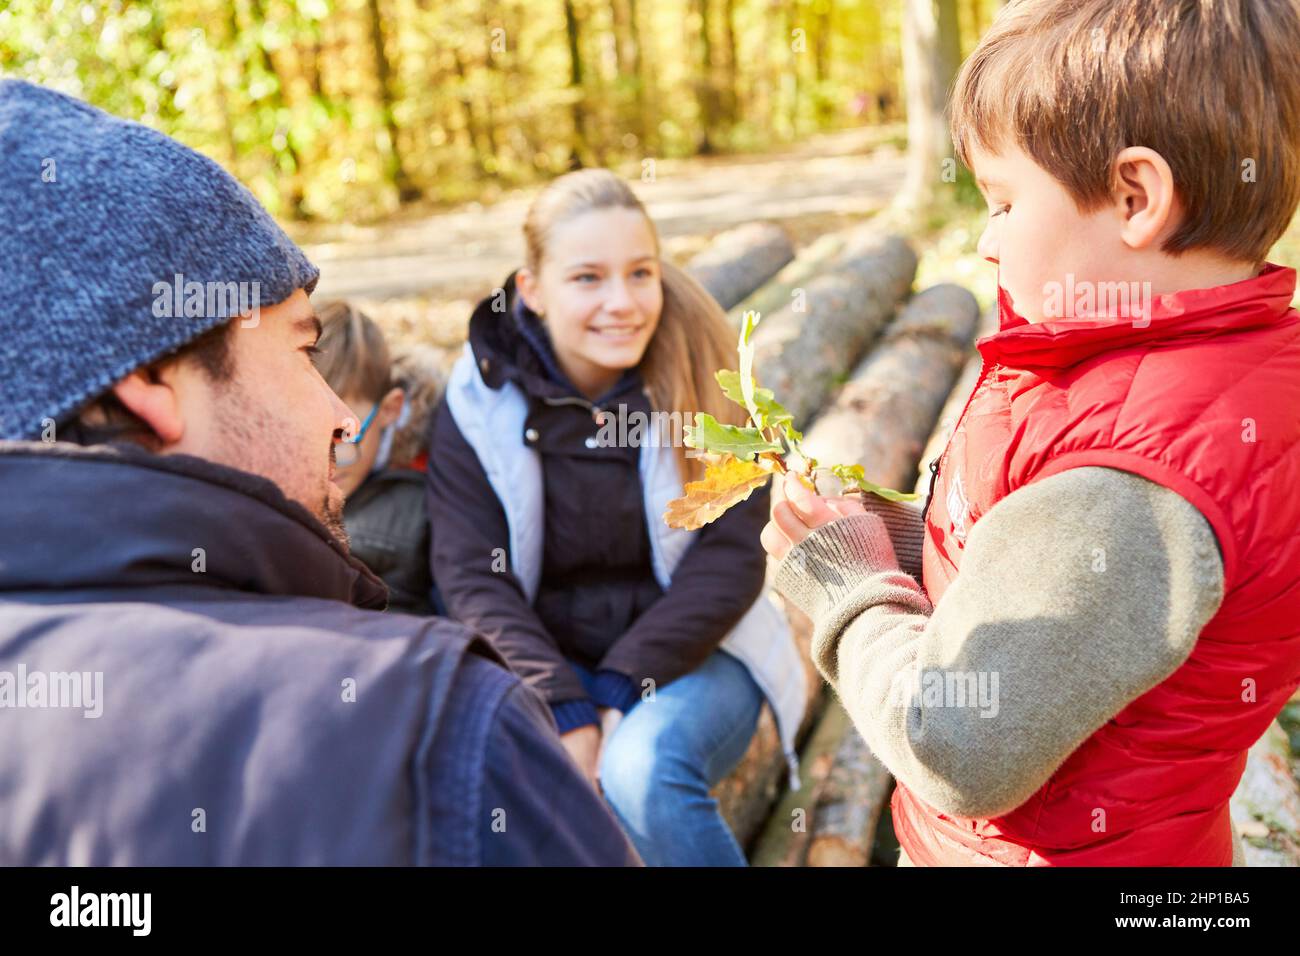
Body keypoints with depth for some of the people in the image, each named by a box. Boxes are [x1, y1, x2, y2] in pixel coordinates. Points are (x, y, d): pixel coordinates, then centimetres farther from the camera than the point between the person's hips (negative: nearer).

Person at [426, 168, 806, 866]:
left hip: (689, 655, -1)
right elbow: (470, 573, -11)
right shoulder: (482, 397, -6)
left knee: (642, 771, -32)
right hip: (541, 661, 1)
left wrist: (620, 690, -19)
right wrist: (564, 711, -23)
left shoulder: (704, 375, -9)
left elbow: (730, 558, -10)